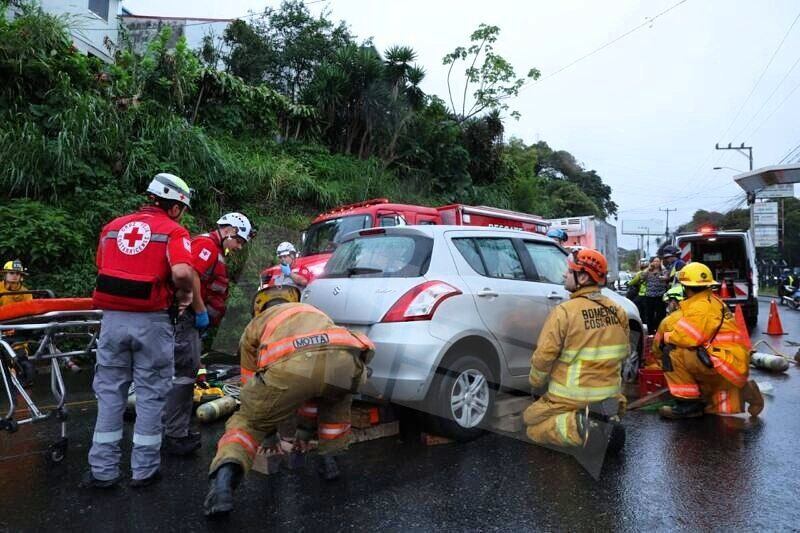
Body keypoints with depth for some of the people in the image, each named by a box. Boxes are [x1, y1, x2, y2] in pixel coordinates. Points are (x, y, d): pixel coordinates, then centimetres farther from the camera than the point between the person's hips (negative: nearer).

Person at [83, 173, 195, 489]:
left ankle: (102, 470, 20)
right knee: (151, 394, 8)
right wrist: (184, 293, -4)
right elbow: (182, 272, -22)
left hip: (112, 317, 5)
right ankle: (144, 470, 17)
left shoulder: (112, 227, 14)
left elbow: (102, 269, 14)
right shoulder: (173, 231, -5)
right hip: (151, 321, -4)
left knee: (110, 392, 14)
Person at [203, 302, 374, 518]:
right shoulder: (315, 313, 47)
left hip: (290, 364, -2)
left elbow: (252, 386, 41)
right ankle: (328, 458, 35)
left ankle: (225, 473, -5)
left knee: (248, 422, 21)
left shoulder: (255, 325, 38)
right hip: (344, 359, 3)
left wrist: (269, 433, 57)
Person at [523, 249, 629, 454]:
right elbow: (624, 352, 11)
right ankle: (606, 418, 4)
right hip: (609, 395, 6)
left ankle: (577, 427, -12)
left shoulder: (565, 311, -18)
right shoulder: (617, 311, 0)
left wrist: (535, 382, 1)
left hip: (572, 398, -6)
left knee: (531, 419, 15)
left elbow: (544, 355, -17)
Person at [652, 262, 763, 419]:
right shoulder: (711, 301, 16)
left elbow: (687, 337, -23)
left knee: (671, 352, -18)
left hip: (726, 362, -10)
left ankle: (688, 403, -11)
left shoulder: (701, 305, -16)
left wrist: (666, 337, -7)